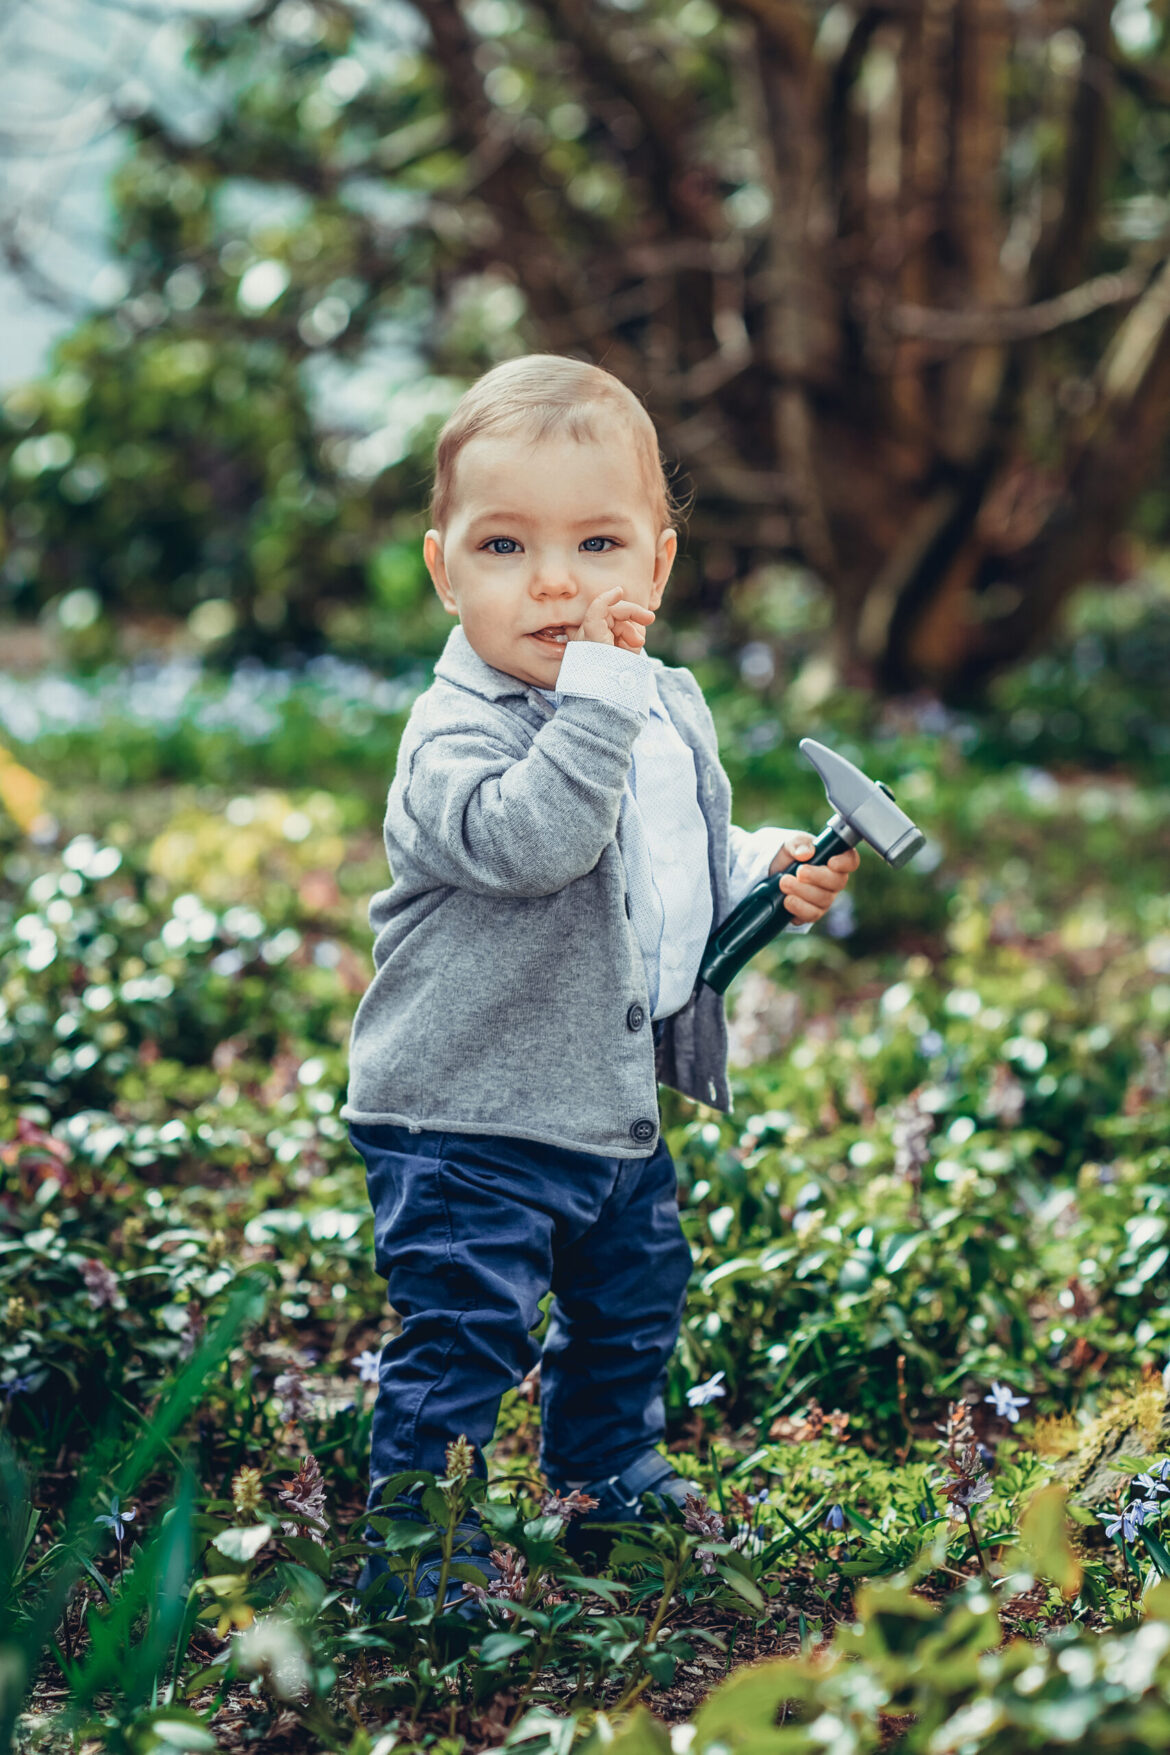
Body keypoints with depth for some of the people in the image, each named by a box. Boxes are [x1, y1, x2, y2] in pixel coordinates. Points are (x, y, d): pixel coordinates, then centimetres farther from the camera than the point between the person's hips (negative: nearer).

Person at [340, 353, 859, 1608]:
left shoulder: (672, 710, 4)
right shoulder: (458, 730, -21)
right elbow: (529, 840, -41)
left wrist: (766, 874, 1)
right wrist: (595, 693, -39)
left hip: (626, 1108, 8)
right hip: (467, 1123, -8)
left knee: (630, 1316, 25)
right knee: (457, 1345, -5)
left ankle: (613, 1481, 48)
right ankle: (419, 1556, 11)